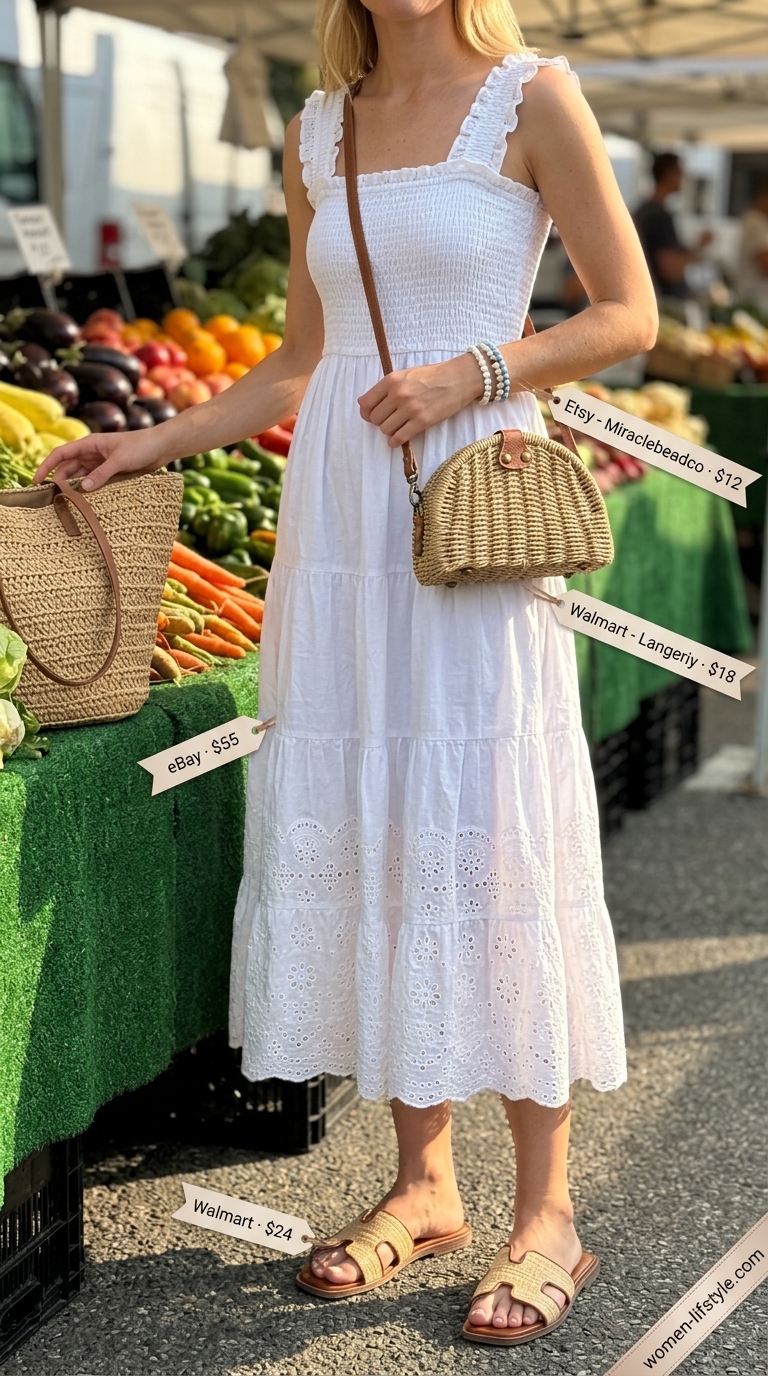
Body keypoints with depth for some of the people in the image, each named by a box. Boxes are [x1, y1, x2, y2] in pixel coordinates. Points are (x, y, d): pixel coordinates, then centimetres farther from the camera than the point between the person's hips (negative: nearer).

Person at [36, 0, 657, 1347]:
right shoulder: (319, 130, 14)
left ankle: (546, 1213, 4)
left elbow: (629, 314, -1)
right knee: (352, 831, 4)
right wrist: (148, 445, 12)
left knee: (488, 833, -5)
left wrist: (468, 375, -13)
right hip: (339, 519, 5)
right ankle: (423, 1184, 16)